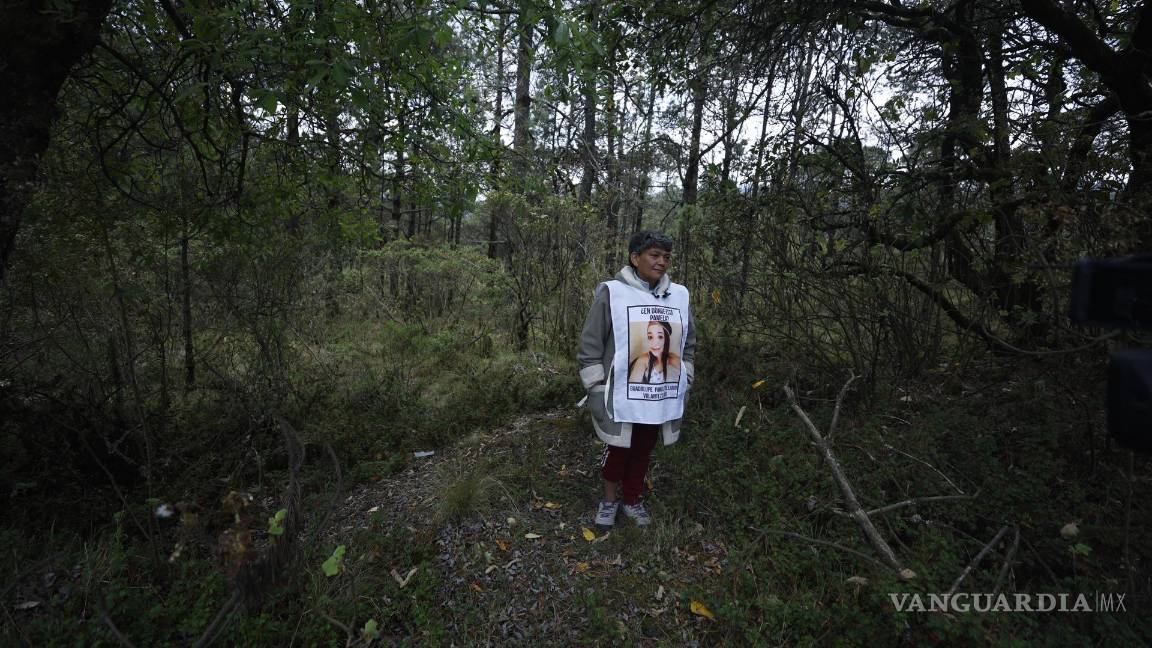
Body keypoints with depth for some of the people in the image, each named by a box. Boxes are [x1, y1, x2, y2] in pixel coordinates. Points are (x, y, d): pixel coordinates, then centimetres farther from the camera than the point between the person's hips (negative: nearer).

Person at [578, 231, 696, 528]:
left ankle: (632, 499, 41)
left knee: (643, 451, 18)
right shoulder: (612, 292, -11)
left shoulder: (679, 295, 4)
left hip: (661, 400, 4)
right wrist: (597, 390, -9)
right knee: (617, 449, 12)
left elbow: (688, 344, 15)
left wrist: (683, 385, 12)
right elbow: (590, 346, -9)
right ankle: (610, 498, 37)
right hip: (621, 398, -4)